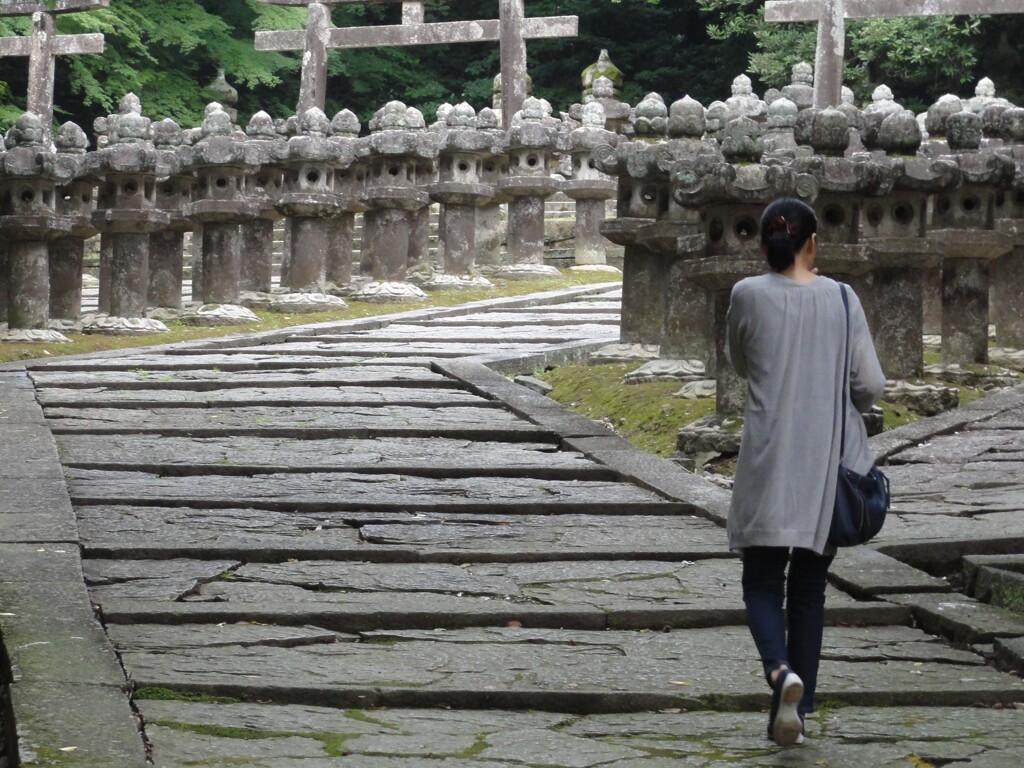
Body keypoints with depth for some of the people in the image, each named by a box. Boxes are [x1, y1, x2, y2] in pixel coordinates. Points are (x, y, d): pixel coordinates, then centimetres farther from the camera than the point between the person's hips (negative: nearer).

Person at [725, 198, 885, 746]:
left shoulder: (749, 296, -5)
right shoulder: (841, 298, -2)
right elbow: (871, 385, -2)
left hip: (770, 462, -2)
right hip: (830, 465, 2)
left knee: (762, 582, 4)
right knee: (809, 588, 12)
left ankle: (781, 671, -24)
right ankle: (797, 711, 13)